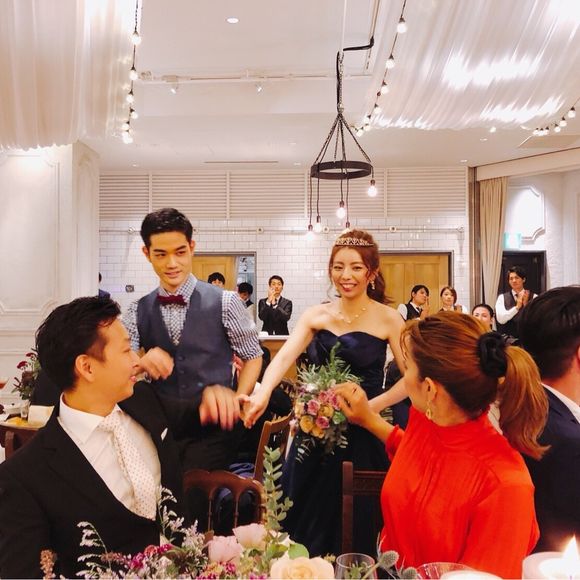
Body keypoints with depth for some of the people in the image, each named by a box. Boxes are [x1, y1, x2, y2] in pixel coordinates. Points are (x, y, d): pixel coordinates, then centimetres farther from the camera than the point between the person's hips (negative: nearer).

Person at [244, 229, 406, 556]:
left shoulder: (388, 318, -5)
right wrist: (264, 393, -28)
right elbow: (284, 357, -10)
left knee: (354, 524, 6)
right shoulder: (316, 316, 2)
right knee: (307, 519, 13)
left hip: (363, 435, -3)